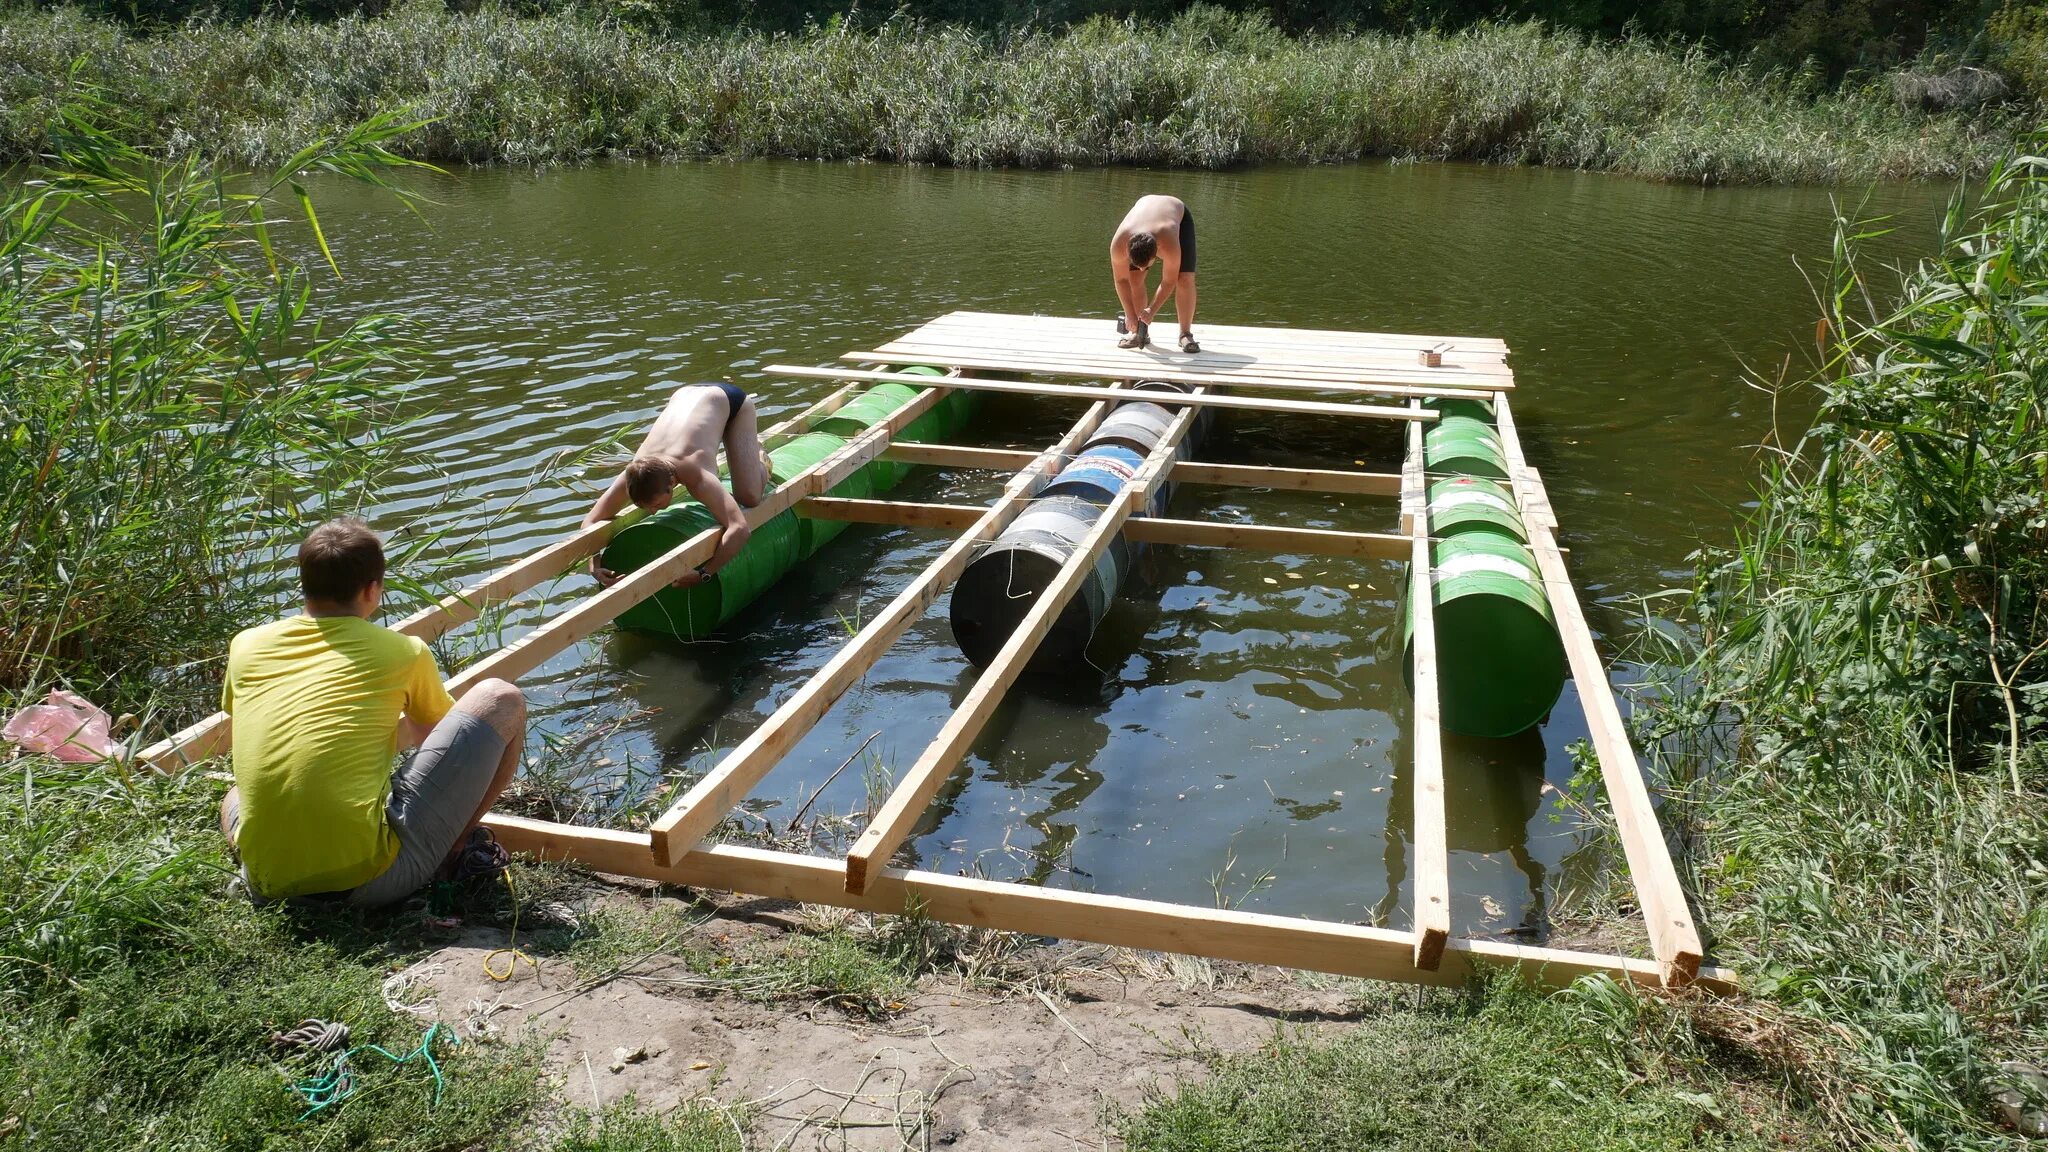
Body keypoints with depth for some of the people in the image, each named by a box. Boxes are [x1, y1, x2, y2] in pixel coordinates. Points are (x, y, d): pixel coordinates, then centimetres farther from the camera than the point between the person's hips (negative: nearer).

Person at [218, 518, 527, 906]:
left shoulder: (246, 645, 12)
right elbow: (432, 731, 27)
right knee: (500, 701, 7)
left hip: (270, 884, 4)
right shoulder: (404, 652, 4)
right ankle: (456, 846, 13)